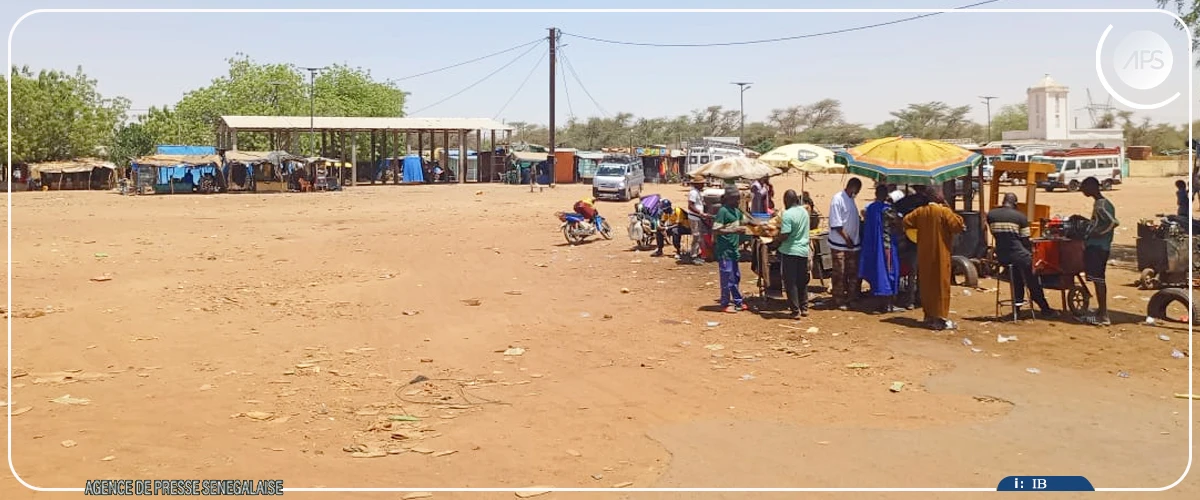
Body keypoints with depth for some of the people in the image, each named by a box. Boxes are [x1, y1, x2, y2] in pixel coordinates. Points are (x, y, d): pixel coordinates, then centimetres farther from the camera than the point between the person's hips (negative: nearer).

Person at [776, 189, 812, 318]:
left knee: (791, 283, 2)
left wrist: (776, 239, -2)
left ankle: (795, 310, 3)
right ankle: (804, 308, 21)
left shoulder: (787, 214, -18)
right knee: (802, 282, 16)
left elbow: (784, 235, -22)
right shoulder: (804, 211, 5)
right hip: (804, 250, 7)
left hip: (790, 251, -7)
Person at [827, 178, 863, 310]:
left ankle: (852, 298, 19)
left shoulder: (851, 199, 11)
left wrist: (853, 240, 11)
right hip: (839, 244, -8)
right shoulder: (838, 199, -14)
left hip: (852, 244, 8)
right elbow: (836, 224, -18)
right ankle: (839, 301, 7)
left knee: (853, 272, 10)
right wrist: (847, 239, -15)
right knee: (839, 274, 0)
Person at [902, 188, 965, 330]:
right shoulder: (944, 211, -14)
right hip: (940, 254, -5)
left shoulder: (920, 211, 1)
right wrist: (949, 209, -4)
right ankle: (940, 318, -3)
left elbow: (906, 221, 7)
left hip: (924, 254, 5)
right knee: (941, 284, -1)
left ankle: (929, 315, 21)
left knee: (926, 284, 14)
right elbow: (958, 225, -16)